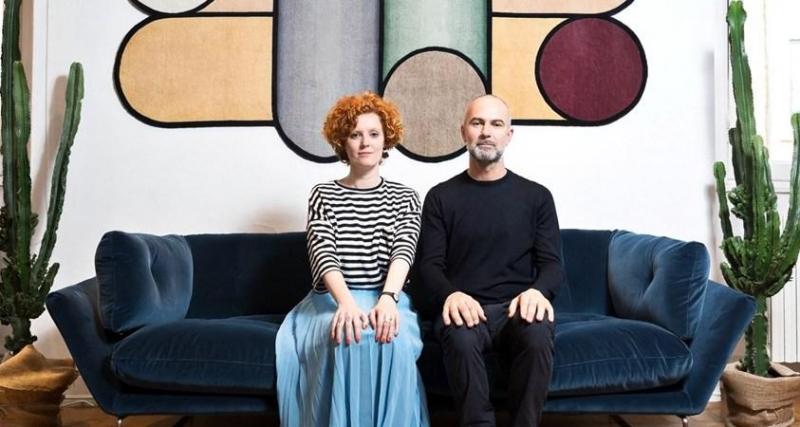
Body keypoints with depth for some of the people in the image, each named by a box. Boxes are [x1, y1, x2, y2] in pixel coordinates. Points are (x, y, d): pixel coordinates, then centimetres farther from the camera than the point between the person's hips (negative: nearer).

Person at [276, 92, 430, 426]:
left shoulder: (404, 197, 11)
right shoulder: (323, 195, 8)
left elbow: (403, 251, -7)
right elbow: (323, 252, -9)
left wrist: (387, 300, -28)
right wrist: (347, 302, -29)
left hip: (387, 299, 1)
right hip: (333, 300, 0)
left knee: (390, 339, -34)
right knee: (347, 338, -35)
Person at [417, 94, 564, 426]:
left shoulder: (536, 196, 11)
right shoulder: (441, 197, 10)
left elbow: (552, 263, 6)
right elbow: (429, 263, 4)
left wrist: (537, 291, -18)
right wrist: (450, 294, -19)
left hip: (518, 307, 1)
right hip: (466, 309, 0)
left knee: (538, 335, -34)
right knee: (461, 337, -35)